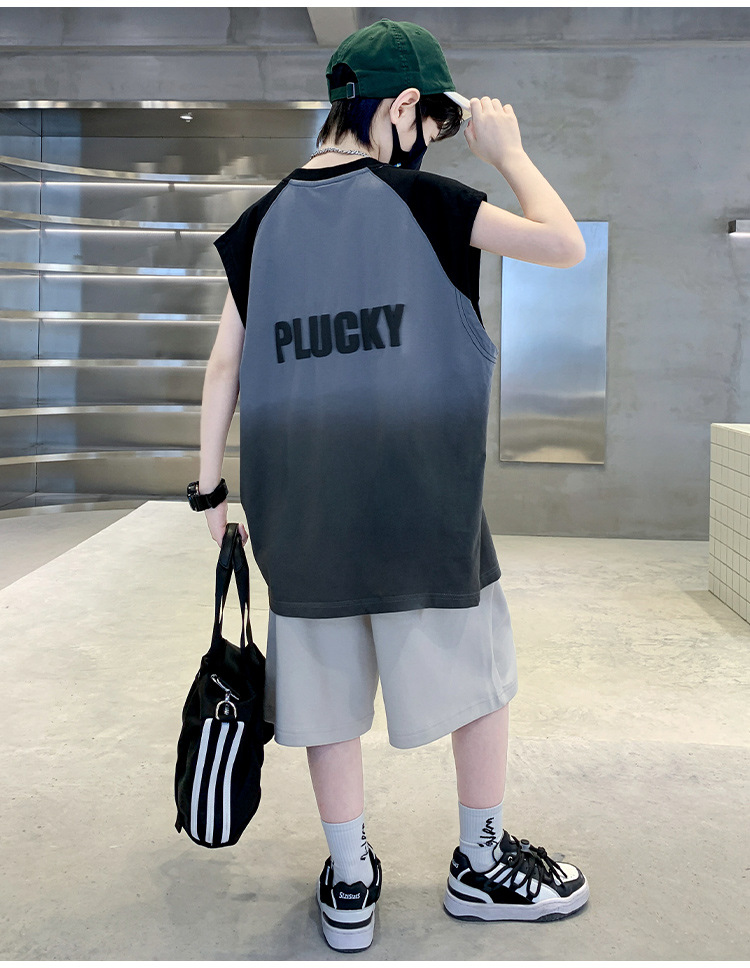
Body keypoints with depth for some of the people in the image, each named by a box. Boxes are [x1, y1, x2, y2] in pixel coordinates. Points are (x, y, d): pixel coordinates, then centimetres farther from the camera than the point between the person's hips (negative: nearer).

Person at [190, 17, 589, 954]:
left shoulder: (264, 220, 7)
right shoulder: (418, 197, -5)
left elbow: (225, 359, 6)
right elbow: (564, 244, -7)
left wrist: (211, 487, 12)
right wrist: (508, 152, 7)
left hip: (301, 498, 4)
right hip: (421, 491, -4)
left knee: (326, 678, 13)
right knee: (477, 665, 15)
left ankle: (350, 884, 26)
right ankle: (482, 864, 29)